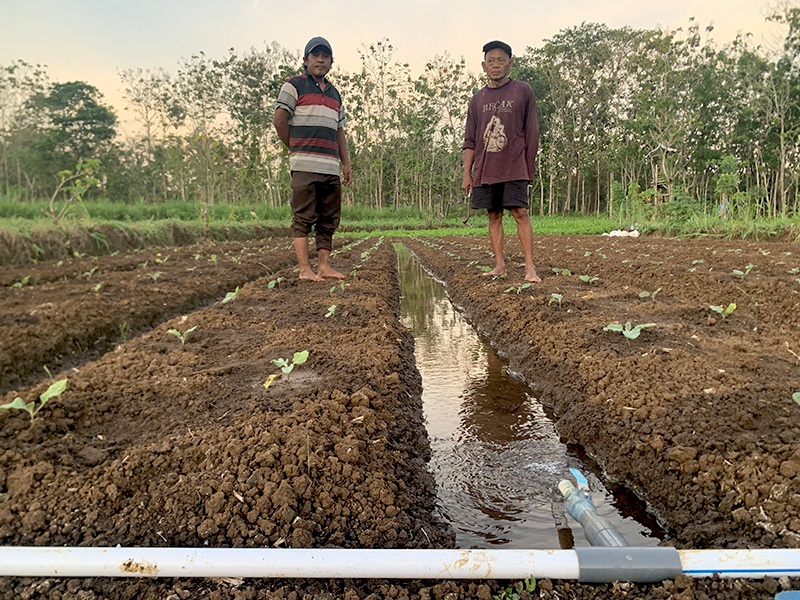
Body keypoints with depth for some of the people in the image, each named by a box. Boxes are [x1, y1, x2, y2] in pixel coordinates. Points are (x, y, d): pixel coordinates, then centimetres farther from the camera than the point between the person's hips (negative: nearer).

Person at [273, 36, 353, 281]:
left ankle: (324, 266, 11)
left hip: (331, 167, 7)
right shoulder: (294, 85, 5)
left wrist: (346, 164, 16)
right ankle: (304, 269, -6)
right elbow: (279, 120, -2)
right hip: (305, 166, -6)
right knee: (303, 218, -7)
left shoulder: (334, 93, 24)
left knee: (329, 220, 5)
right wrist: (297, 148, 3)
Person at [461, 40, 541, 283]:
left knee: (520, 212, -10)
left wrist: (530, 167, 1)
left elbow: (532, 133, 5)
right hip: (485, 170, 4)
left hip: (514, 167, -3)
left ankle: (530, 267, -8)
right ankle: (499, 265, 10)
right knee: (494, 215, 4)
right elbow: (470, 140, 13)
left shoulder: (523, 91, 6)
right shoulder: (478, 98, 14)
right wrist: (467, 174, 7)